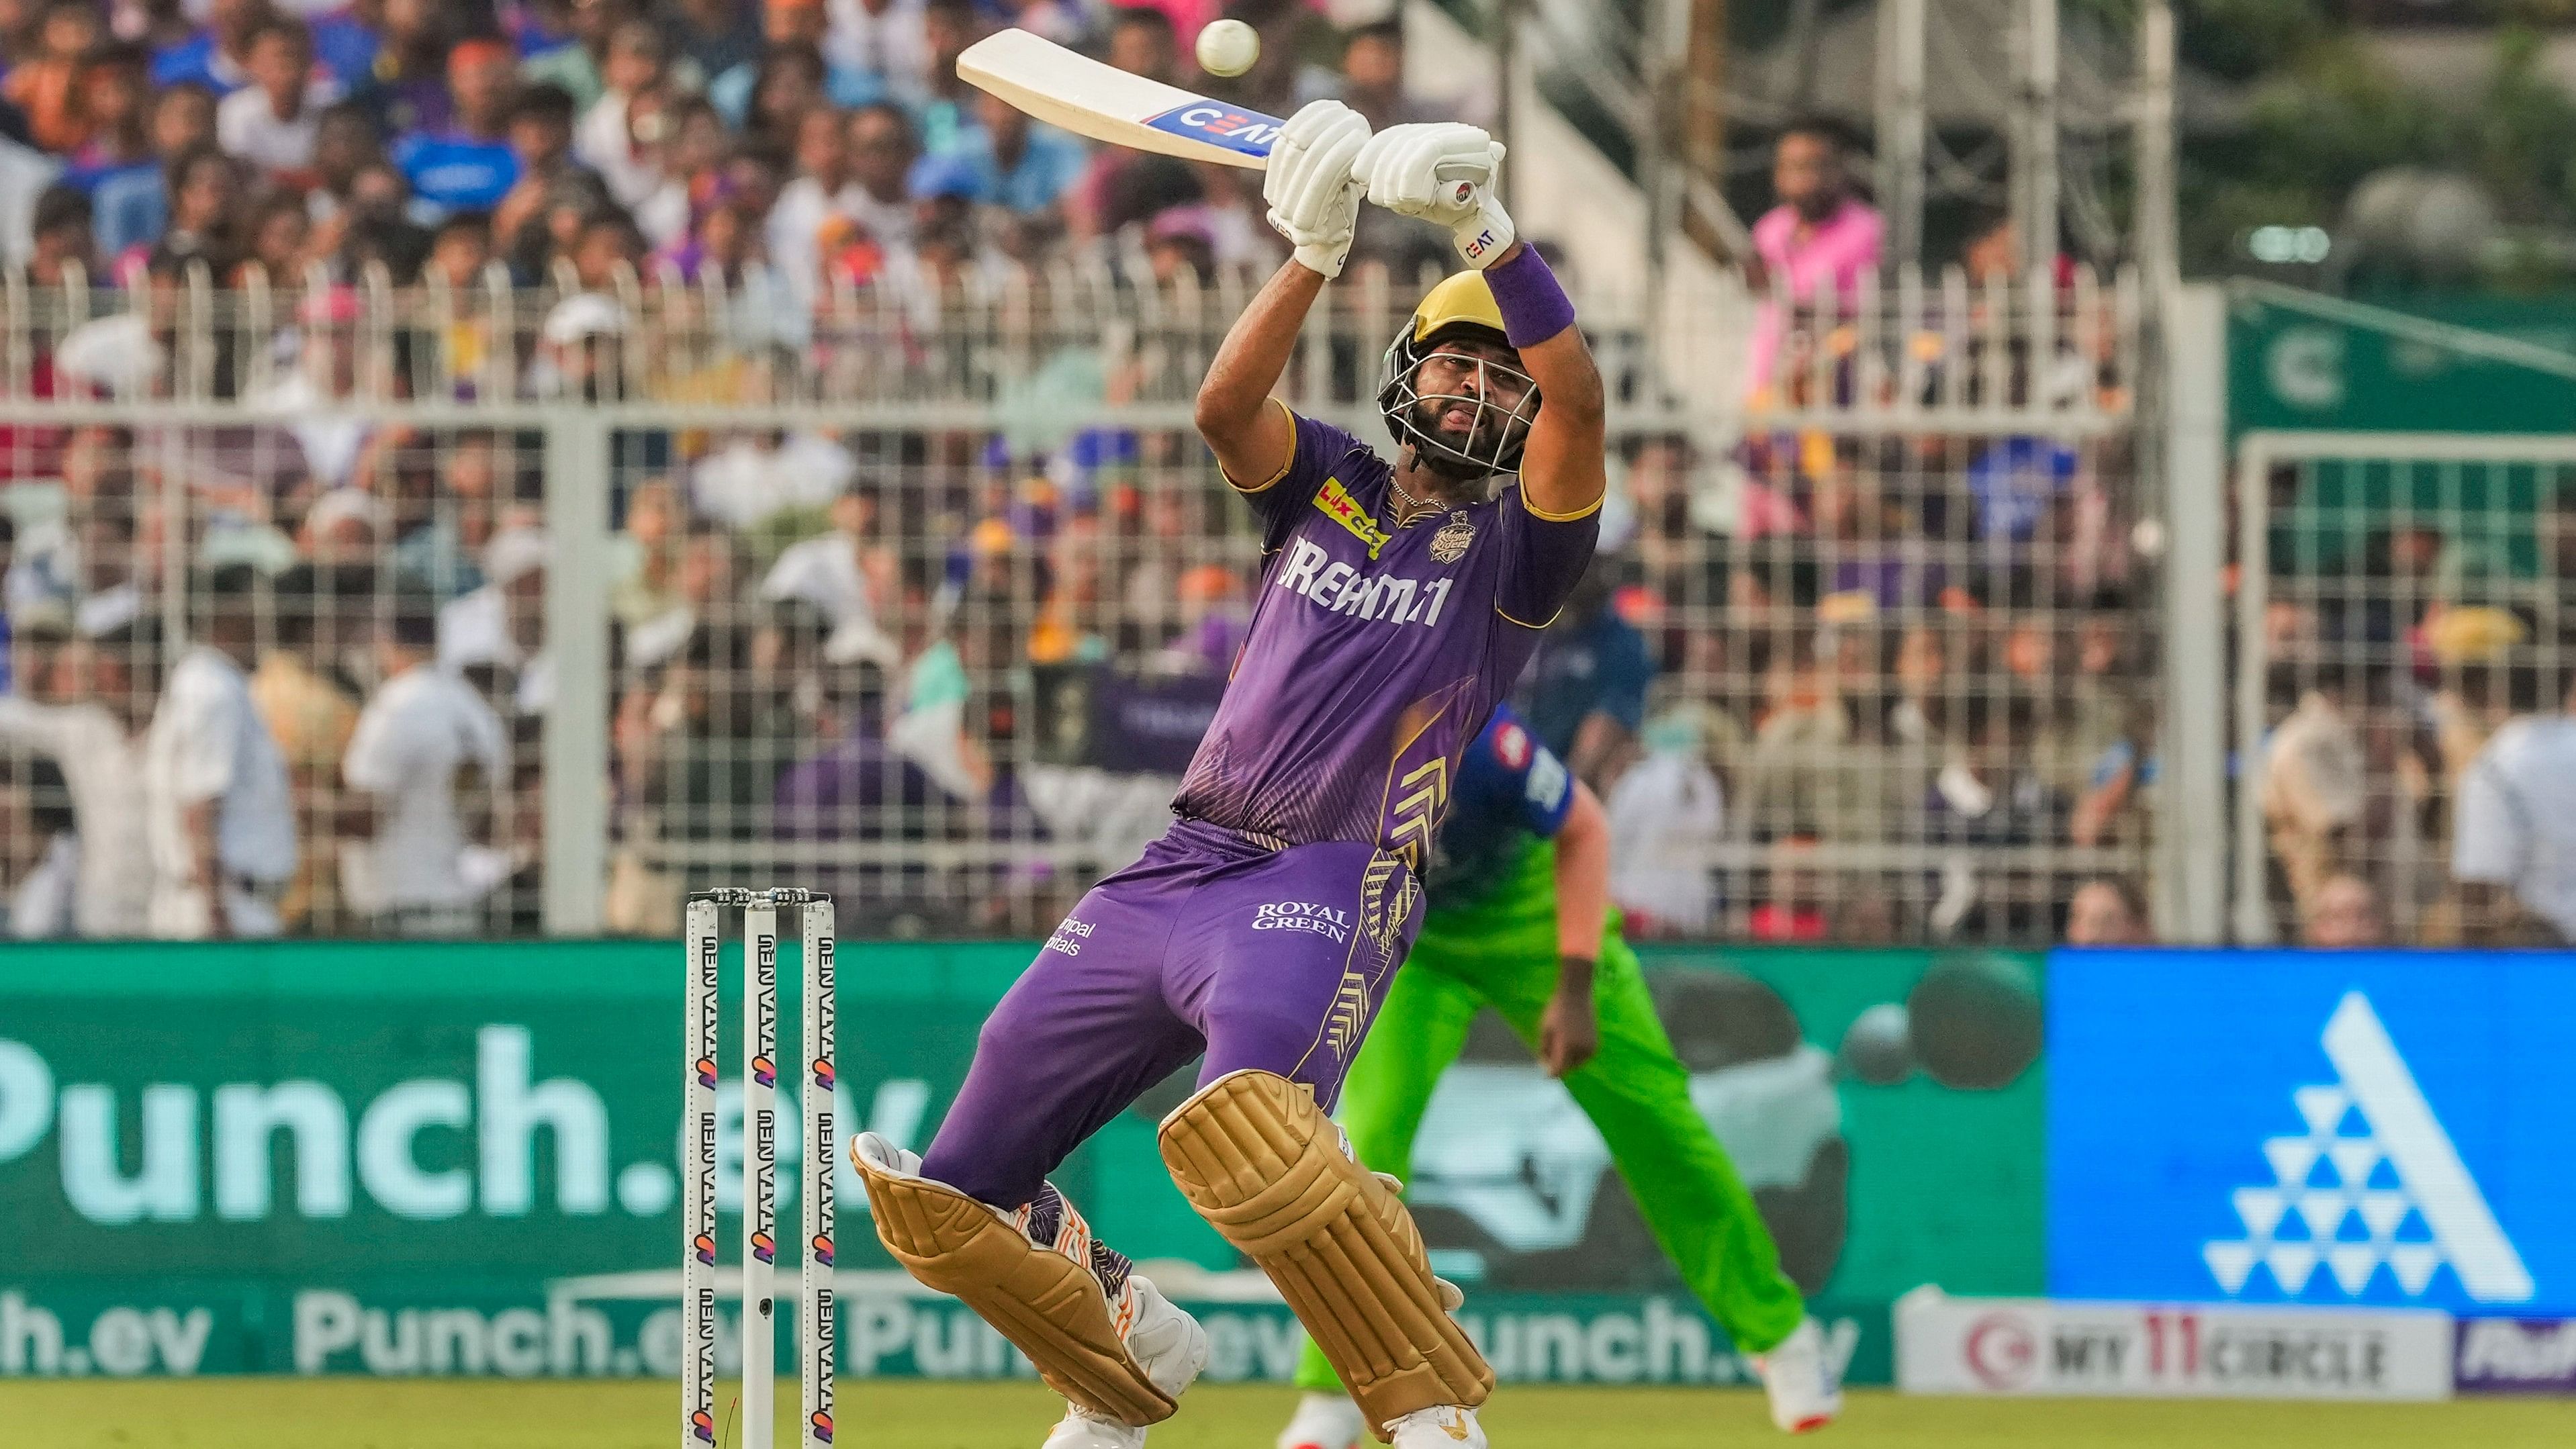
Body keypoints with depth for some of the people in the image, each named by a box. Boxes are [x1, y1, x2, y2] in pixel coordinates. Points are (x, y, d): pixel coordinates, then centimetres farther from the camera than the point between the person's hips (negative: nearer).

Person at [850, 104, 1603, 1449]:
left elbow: (1580, 397, -16)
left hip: (1326, 887, -6)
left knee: (1241, 1128, -39)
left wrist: (1485, 231, -26)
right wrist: (1314, 252, -21)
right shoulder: (1327, 482, 16)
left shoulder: (1513, 544, 5)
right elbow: (1226, 403, -6)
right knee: (942, 1190, 7)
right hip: (1171, 875, 6)